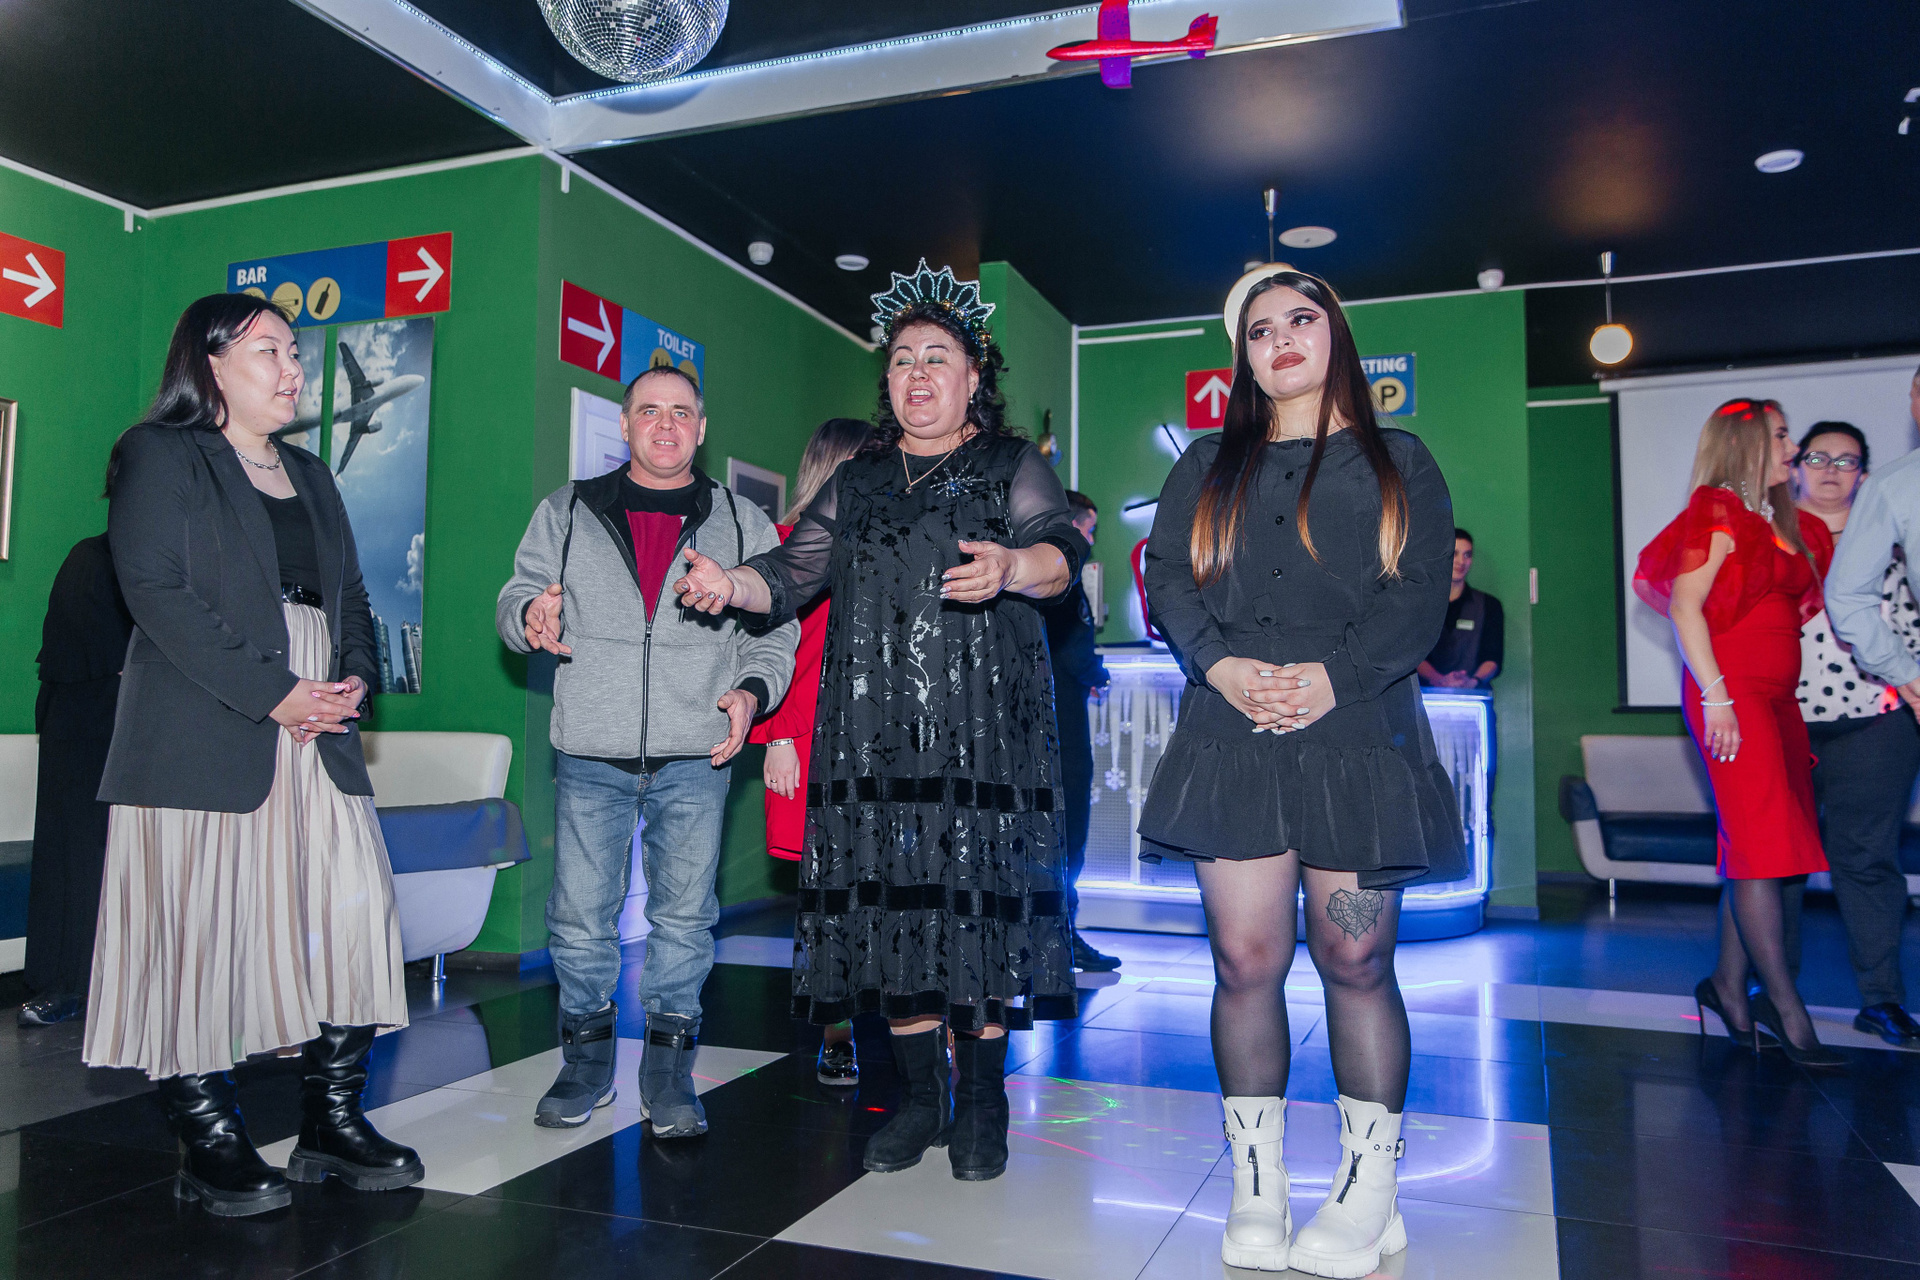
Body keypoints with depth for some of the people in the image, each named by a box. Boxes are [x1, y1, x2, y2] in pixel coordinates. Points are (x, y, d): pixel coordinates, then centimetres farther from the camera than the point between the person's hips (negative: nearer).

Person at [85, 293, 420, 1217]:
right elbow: (157, 593, -11)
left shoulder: (311, 477, 22)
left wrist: (353, 680, -1)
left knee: (357, 917, 0)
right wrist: (273, 692, -16)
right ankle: (210, 1148, 12)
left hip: (319, 735, 6)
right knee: (199, 933, -1)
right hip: (204, 739, -6)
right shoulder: (162, 456, 1)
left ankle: (333, 1124, 12)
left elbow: (352, 597, 20)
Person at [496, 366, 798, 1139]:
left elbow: (775, 630, 9)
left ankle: (669, 1077, 18)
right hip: (590, 755, 1)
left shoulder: (743, 524, 10)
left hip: (695, 757, 0)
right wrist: (531, 613, -13)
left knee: (684, 915, 4)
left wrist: (752, 688, -10)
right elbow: (517, 597, 11)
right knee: (580, 915, 5)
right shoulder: (566, 513, 11)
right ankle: (586, 1065, 24)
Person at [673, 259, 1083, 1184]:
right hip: (873, 725, 4)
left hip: (983, 724, -3)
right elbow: (793, 572, 14)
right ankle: (921, 1097, 18)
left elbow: (1060, 548, -8)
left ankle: (981, 1104, 11)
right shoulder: (858, 480, 21)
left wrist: (1011, 568, -30)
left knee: (978, 896, -5)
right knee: (890, 897, 3)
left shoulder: (1012, 466, 9)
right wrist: (730, 582, -8)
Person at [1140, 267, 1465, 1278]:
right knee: (1244, 958, 0)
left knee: (1354, 960, 0)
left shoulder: (1398, 463, 13)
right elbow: (1166, 577, 7)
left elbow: (1421, 592, 1)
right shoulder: (1207, 466, 19)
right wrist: (1221, 664, -11)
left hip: (1359, 733, -1)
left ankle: (1368, 1192, 14)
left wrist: (1334, 676, -14)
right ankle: (1256, 1189, 13)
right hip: (1231, 736, 2)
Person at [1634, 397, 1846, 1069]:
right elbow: (1683, 605, -13)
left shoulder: (1782, 524, 20)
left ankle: (1730, 986, 16)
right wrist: (1716, 698, -19)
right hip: (1732, 692, -8)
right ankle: (1786, 1007, -5)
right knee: (1763, 844, -9)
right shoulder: (1718, 513, -5)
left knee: (1756, 847, 7)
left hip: (1775, 697, 8)